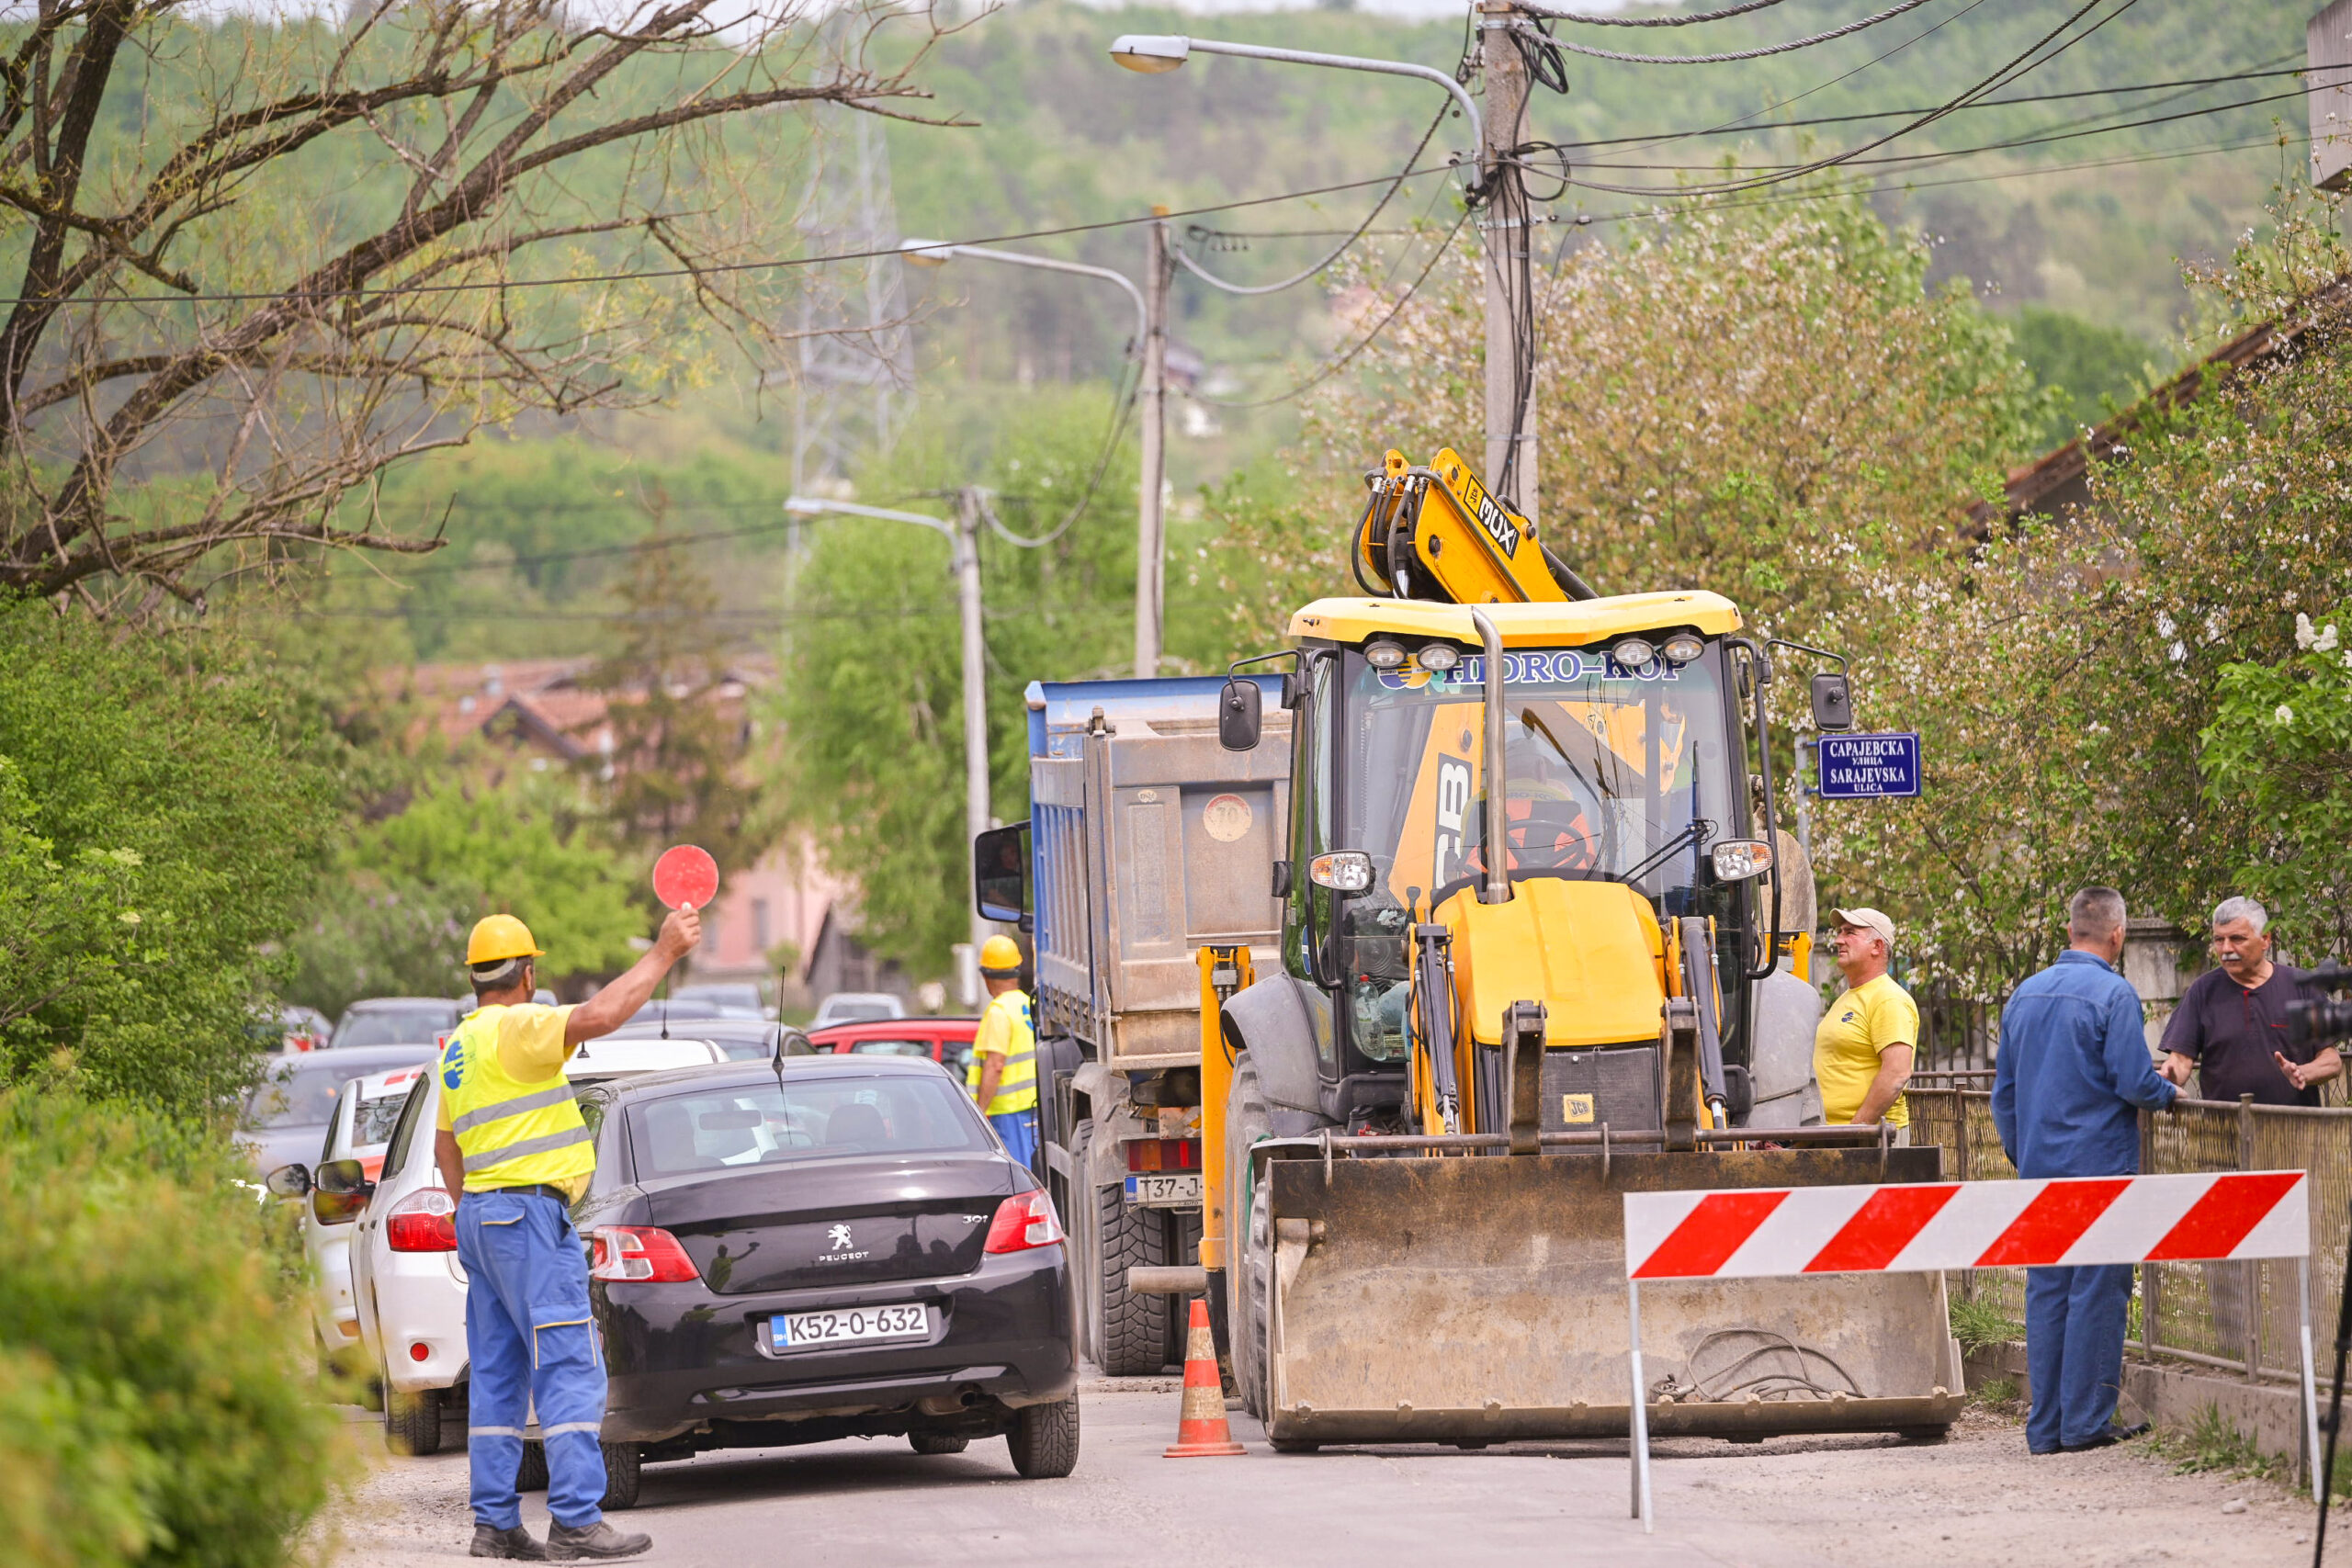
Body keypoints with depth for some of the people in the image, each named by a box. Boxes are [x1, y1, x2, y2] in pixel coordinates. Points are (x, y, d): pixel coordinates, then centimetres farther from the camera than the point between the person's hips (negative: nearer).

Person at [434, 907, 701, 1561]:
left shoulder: (459, 1044, 18)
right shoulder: (516, 1027, -11)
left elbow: (446, 1144, 25)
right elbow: (598, 1016, -28)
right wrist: (664, 953, -23)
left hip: (479, 1213, 10)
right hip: (528, 1212, -10)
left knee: (497, 1377, 9)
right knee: (570, 1371, -10)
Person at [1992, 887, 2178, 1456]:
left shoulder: (2025, 994, 11)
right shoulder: (2113, 994, -11)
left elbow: (2003, 1090, 16)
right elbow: (2135, 1082, -16)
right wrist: (2169, 1092, 5)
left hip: (2039, 1169, 6)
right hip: (2099, 1165, -6)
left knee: (2045, 1291, 8)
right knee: (2096, 1291, -2)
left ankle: (2045, 1425, 8)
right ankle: (2086, 1421, -3)